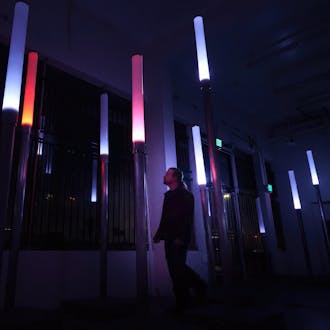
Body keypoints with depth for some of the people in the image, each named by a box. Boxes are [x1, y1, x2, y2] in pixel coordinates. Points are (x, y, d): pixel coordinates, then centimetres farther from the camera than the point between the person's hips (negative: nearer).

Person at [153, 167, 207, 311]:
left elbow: (187, 218, -13)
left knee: (178, 266, -11)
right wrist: (159, 234, 12)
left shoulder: (185, 195, -4)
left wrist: (181, 237, -21)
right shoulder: (168, 195, 17)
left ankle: (199, 287, 8)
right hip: (169, 238, 7)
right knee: (175, 268, 8)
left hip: (179, 238, -7)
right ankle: (183, 301, 19)